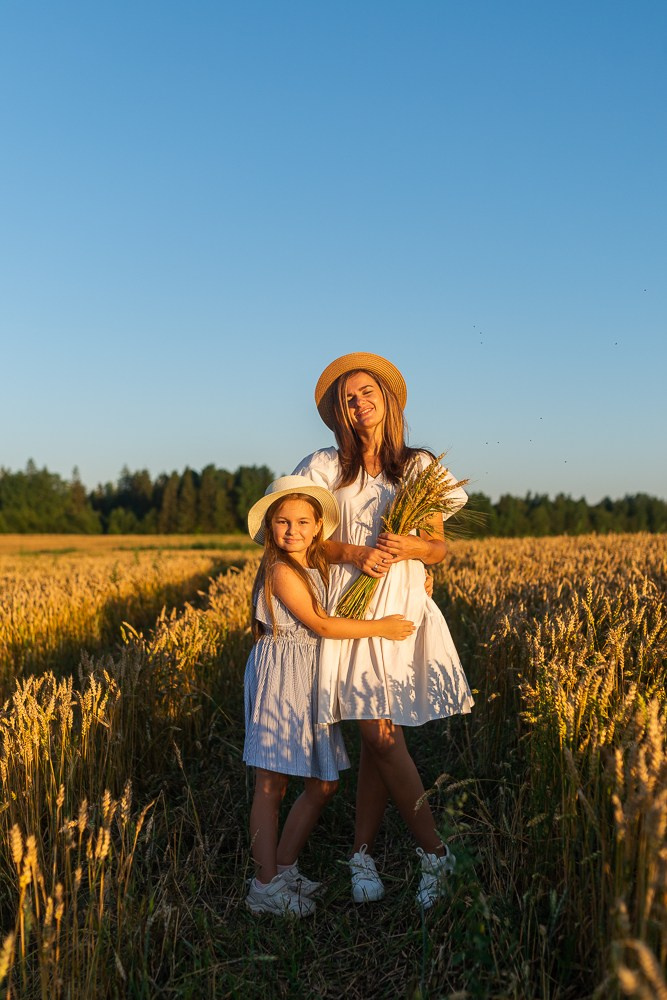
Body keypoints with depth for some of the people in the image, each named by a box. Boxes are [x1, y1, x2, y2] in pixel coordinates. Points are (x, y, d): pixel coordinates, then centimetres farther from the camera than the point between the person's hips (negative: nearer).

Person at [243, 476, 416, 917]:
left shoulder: (319, 566, 12)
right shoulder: (281, 570, -13)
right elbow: (319, 624, -15)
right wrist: (380, 627, -12)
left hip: (311, 681, 8)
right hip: (279, 677, -8)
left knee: (324, 783, 11)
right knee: (272, 786, -2)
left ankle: (284, 867, 24)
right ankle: (266, 885, 7)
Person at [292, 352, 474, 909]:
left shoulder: (418, 467, 9)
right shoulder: (326, 468, 6)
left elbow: (440, 549, 8)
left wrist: (410, 548, -13)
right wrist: (354, 552, -13)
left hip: (402, 609, 1)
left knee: (380, 737, -3)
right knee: (379, 735, -6)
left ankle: (363, 854, 11)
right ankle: (435, 853, 5)